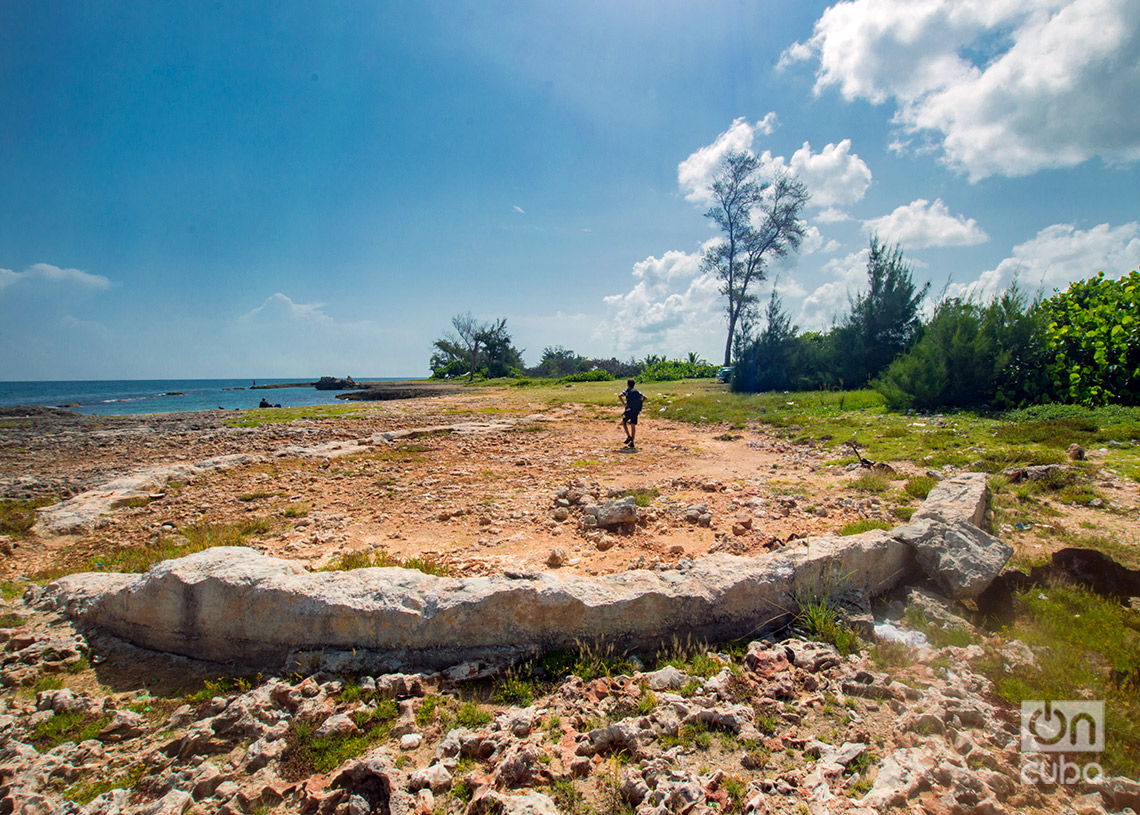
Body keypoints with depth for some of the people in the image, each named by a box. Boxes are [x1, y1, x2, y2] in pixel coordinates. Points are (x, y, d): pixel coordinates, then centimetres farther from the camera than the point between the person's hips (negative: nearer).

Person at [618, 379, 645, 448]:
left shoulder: (627, 391, 5)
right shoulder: (637, 391, 18)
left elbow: (619, 396, -14)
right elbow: (644, 398, 12)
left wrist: (623, 403, -4)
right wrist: (640, 404, 12)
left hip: (630, 409, -4)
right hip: (637, 410, 4)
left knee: (624, 422, 12)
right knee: (633, 425, 9)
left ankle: (629, 436, -8)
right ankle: (632, 443, 9)